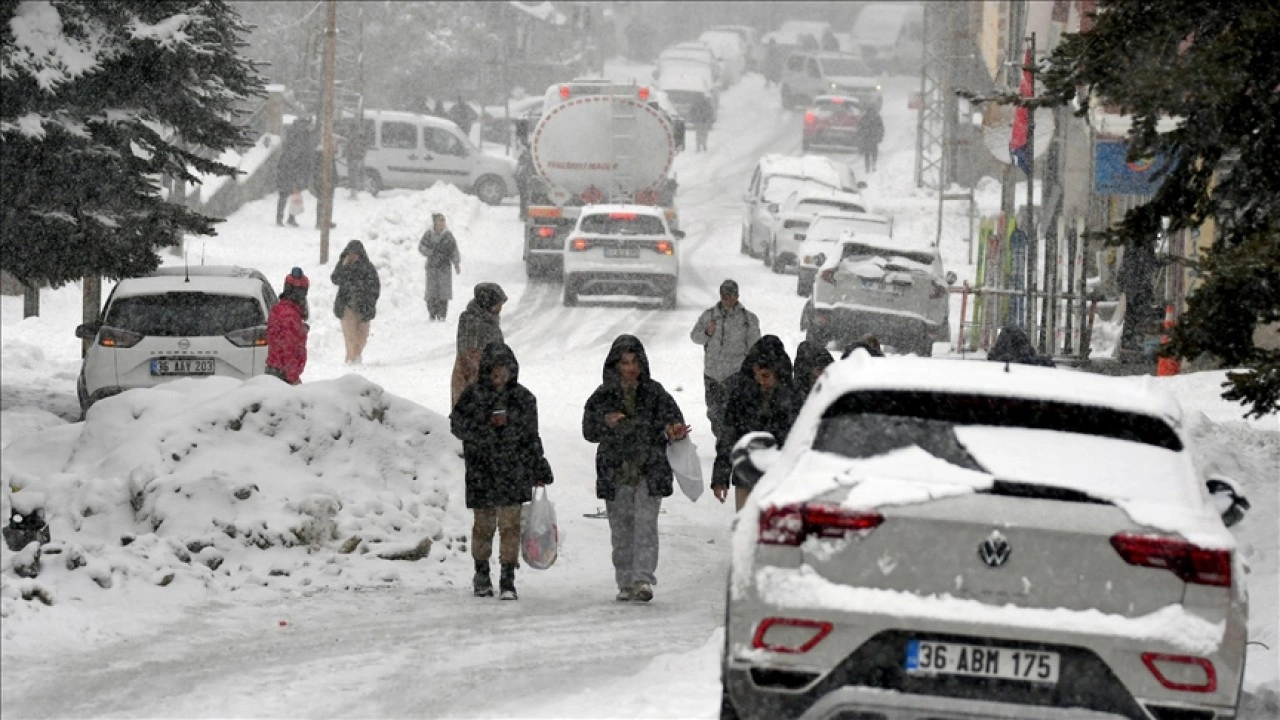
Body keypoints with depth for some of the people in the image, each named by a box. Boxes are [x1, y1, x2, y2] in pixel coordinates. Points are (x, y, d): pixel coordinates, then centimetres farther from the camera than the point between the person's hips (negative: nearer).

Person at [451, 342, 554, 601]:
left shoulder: (523, 397, 9)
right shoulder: (473, 395, 1)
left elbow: (531, 436, 15)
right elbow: (458, 425, -4)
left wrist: (540, 470, 15)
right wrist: (487, 424, -18)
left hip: (513, 471, 1)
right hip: (482, 472, -1)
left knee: (510, 523, -6)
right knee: (484, 524, 5)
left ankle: (508, 580, -4)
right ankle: (482, 574, 24)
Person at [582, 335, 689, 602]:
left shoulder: (655, 393, 4)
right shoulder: (602, 397, 5)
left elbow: (672, 416, -3)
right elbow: (589, 431, 5)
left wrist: (675, 431, -26)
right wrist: (605, 423, -16)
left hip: (649, 471, -2)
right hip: (615, 473, 2)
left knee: (645, 523, -13)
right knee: (621, 529, 6)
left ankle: (643, 579, -17)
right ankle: (625, 583, 14)